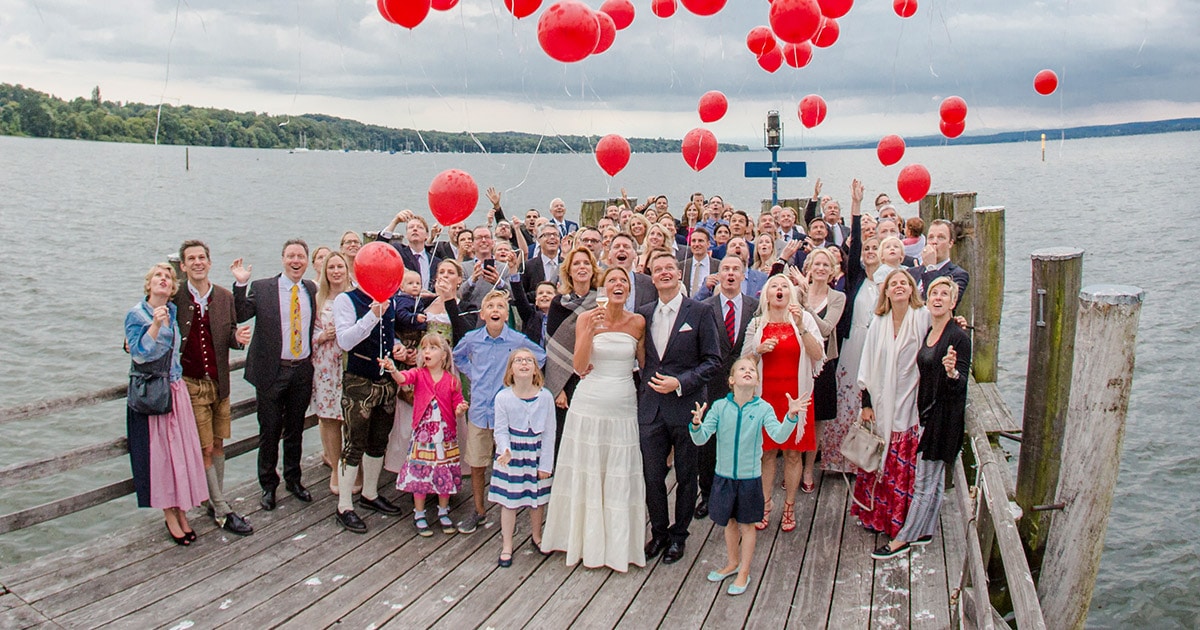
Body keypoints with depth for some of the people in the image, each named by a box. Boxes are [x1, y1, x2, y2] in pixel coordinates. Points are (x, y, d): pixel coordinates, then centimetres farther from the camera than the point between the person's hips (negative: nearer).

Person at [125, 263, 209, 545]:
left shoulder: (174, 311, 8)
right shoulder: (136, 315, -7)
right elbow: (139, 354, -16)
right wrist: (155, 326, -27)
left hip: (176, 391, 5)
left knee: (181, 449, 5)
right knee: (157, 451, 1)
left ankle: (181, 511, 15)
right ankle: (170, 514, 10)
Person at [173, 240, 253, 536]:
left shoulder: (225, 297, 3)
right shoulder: (174, 299, -7)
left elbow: (230, 337, 7)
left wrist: (238, 337, -16)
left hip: (219, 383, 4)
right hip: (191, 384, -4)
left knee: (218, 445, 13)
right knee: (204, 449, 0)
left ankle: (214, 503, 27)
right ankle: (223, 511, 8)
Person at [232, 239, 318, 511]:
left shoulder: (312, 290, 6)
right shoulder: (261, 288, -5)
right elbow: (240, 315, -16)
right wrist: (240, 284, -24)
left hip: (303, 370, 3)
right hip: (272, 370, -3)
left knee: (296, 429, 15)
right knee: (270, 431, 7)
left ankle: (293, 479, 31)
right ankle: (268, 485, 22)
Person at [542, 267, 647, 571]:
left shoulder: (637, 322, 1)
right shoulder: (587, 318, -4)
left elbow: (644, 363, 10)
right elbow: (578, 367, -11)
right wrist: (591, 331, -22)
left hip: (623, 408, 1)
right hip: (589, 406, -1)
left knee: (621, 477, 6)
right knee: (585, 474, 9)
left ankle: (619, 544, 21)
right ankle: (586, 540, 25)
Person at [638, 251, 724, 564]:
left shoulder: (700, 312, -5)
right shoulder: (643, 314, 8)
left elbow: (713, 361, -8)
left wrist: (680, 383, -16)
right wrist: (647, 380, 2)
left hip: (686, 406, -3)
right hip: (651, 406, 3)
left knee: (686, 476, 10)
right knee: (652, 475, 8)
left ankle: (678, 535, 27)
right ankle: (659, 532, 28)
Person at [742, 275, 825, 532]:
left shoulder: (805, 318, -1)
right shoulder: (757, 324, 4)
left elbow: (818, 355, -12)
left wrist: (800, 326, -22)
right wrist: (759, 350, -11)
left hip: (795, 395, -1)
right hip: (765, 395, 1)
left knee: (793, 451, 5)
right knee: (767, 450, 6)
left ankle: (789, 506, 18)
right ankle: (765, 505, 17)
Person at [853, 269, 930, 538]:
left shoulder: (924, 318, -5)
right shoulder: (878, 323, 7)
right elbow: (868, 365, 9)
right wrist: (866, 403, 7)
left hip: (911, 405, -3)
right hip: (882, 406, 4)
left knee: (905, 466, 1)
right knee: (879, 462, 9)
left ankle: (901, 521, 14)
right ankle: (875, 515, 24)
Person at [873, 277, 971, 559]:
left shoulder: (959, 337, -14)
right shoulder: (928, 333, 10)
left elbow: (962, 384, -20)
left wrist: (952, 372, -39)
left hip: (944, 414, -8)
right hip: (927, 412, 8)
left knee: (925, 481, -1)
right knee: (933, 478, 17)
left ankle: (902, 539, 5)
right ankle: (925, 532, 26)